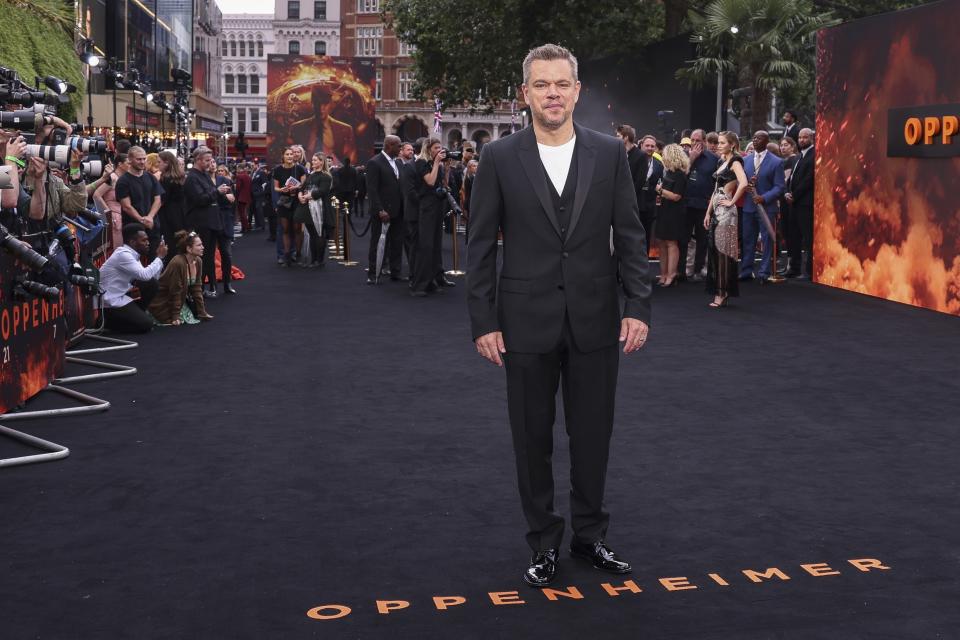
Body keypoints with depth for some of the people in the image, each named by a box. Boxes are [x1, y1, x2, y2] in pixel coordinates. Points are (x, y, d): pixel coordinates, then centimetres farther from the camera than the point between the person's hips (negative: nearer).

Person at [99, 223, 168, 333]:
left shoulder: (132, 254, 9)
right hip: (111, 302, -9)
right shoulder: (123, 254, -20)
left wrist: (159, 258, 0)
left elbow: (151, 277, 10)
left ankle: (136, 315, 9)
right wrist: (160, 257, -15)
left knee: (152, 284, -2)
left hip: (120, 296, 9)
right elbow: (145, 275, -27)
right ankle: (107, 321, -1)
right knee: (147, 324, -15)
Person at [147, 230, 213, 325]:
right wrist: (175, 317, -22)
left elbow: (197, 288, -1)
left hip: (181, 299, 8)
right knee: (180, 319, -20)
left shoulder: (198, 261, -7)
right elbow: (175, 292, -25)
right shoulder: (178, 263, -30)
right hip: (162, 302, -8)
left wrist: (202, 312, -3)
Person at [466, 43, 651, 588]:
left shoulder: (610, 153, 2)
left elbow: (630, 235, 3)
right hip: (527, 322, -1)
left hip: (595, 319, 1)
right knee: (533, 439, 9)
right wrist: (483, 322, -5)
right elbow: (481, 246, 0)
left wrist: (639, 306, -5)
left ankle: (591, 534, 30)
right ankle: (545, 542, 25)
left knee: (593, 435, 11)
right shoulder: (500, 158, -2)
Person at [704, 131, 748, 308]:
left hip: (726, 212, -9)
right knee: (714, 250, 8)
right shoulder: (722, 162, 17)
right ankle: (718, 292, 14)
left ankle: (723, 293, -1)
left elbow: (743, 183, -27)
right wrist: (708, 213, 15)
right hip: (716, 211, 9)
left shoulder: (735, 162, -9)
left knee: (723, 250, -6)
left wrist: (732, 202, -17)